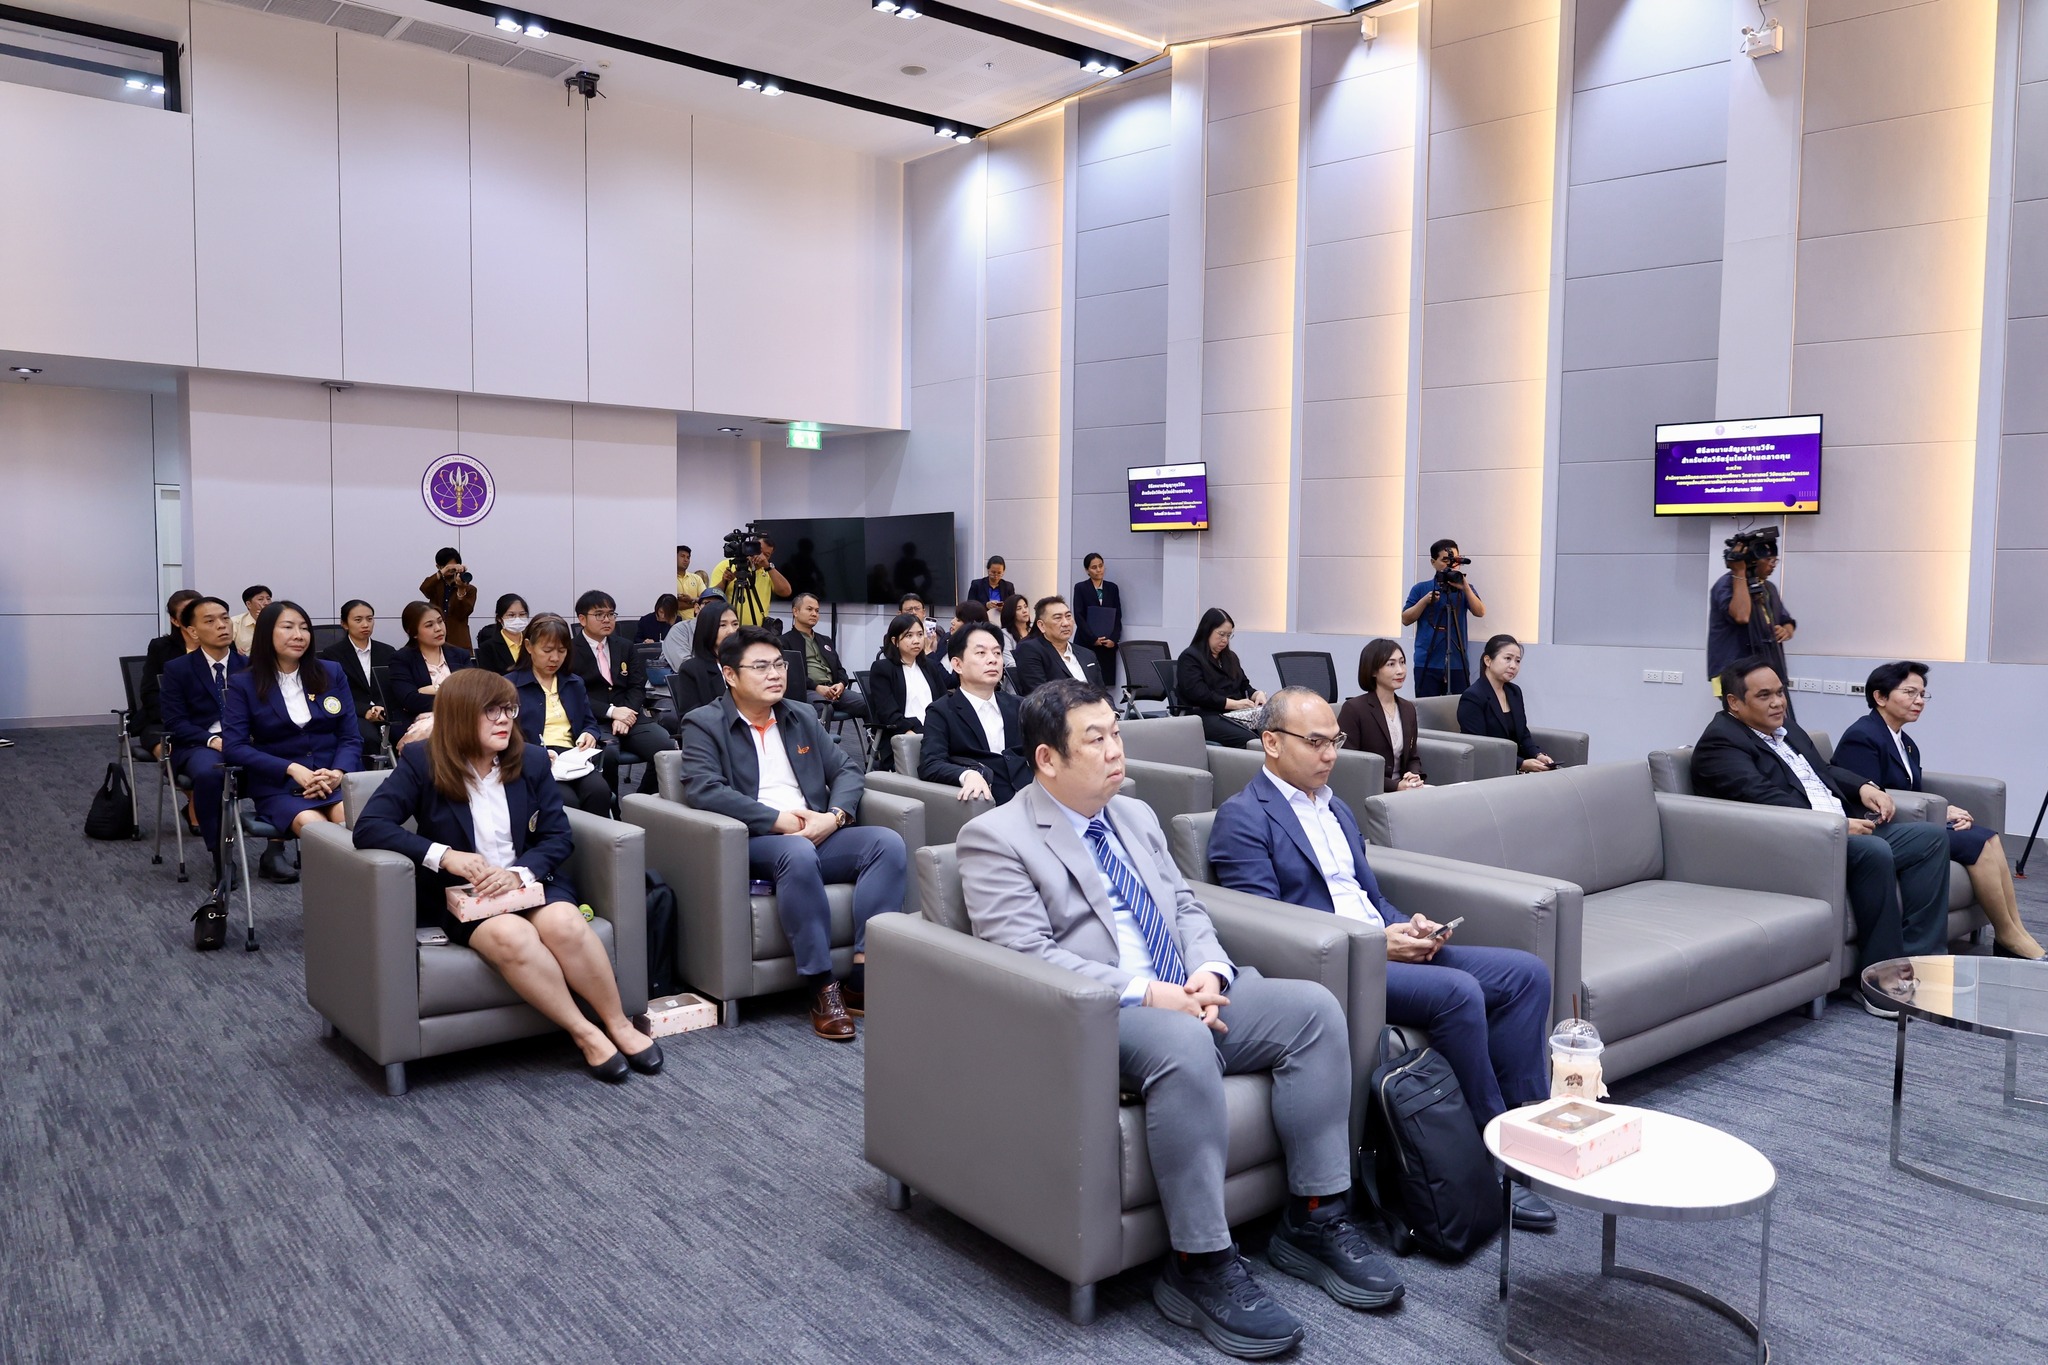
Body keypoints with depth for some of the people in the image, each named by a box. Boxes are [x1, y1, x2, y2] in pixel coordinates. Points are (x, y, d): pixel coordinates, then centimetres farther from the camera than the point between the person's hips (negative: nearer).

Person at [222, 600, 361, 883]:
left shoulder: (332, 674, 11)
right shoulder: (243, 684, 4)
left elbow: (351, 737, 8)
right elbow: (234, 746, -5)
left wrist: (338, 773, -13)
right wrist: (292, 769, -16)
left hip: (334, 781, 2)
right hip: (277, 787, -2)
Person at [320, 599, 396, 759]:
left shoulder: (387, 652, 18)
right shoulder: (332, 654, 8)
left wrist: (381, 709, -12)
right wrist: (365, 711, -17)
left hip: (385, 714, 3)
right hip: (352, 716, -3)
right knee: (369, 736, -37)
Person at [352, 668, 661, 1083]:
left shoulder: (529, 762, 3)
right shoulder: (422, 764, -5)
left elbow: (557, 835, 2)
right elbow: (369, 827, -14)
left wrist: (520, 873, -20)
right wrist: (445, 856, -26)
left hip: (530, 879, 2)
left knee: (564, 923, -32)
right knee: (510, 935, -35)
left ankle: (618, 1024, -15)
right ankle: (585, 1034, -23)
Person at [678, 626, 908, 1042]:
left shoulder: (803, 718, 21)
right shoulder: (704, 724, 4)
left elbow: (846, 770, 14)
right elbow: (703, 789, -12)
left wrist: (835, 815, -8)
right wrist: (778, 819, -18)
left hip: (819, 835, 6)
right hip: (752, 843, -5)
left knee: (889, 843, -21)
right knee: (798, 853, -39)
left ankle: (863, 977, -24)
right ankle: (823, 988, -30)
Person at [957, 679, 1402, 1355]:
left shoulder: (1136, 815, 19)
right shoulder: (995, 836, -5)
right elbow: (1025, 955, -15)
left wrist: (1208, 970, -4)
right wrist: (1145, 993, -21)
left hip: (1185, 996, 8)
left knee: (1311, 1006, -13)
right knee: (1183, 1042, -37)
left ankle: (1313, 1221, -3)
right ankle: (1200, 1267, -24)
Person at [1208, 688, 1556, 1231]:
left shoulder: (1338, 810, 22)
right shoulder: (1242, 818, -6)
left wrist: (1410, 926, 0)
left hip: (1387, 948, 9)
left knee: (1527, 972, -7)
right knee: (1459, 992, -28)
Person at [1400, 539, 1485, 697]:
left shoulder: (1465, 589, 10)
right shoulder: (1420, 588, 7)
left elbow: (1480, 612, -6)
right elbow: (1405, 619, 2)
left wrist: (1465, 587, -17)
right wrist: (1425, 601, -11)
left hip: (1458, 665, 1)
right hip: (1427, 664, -1)